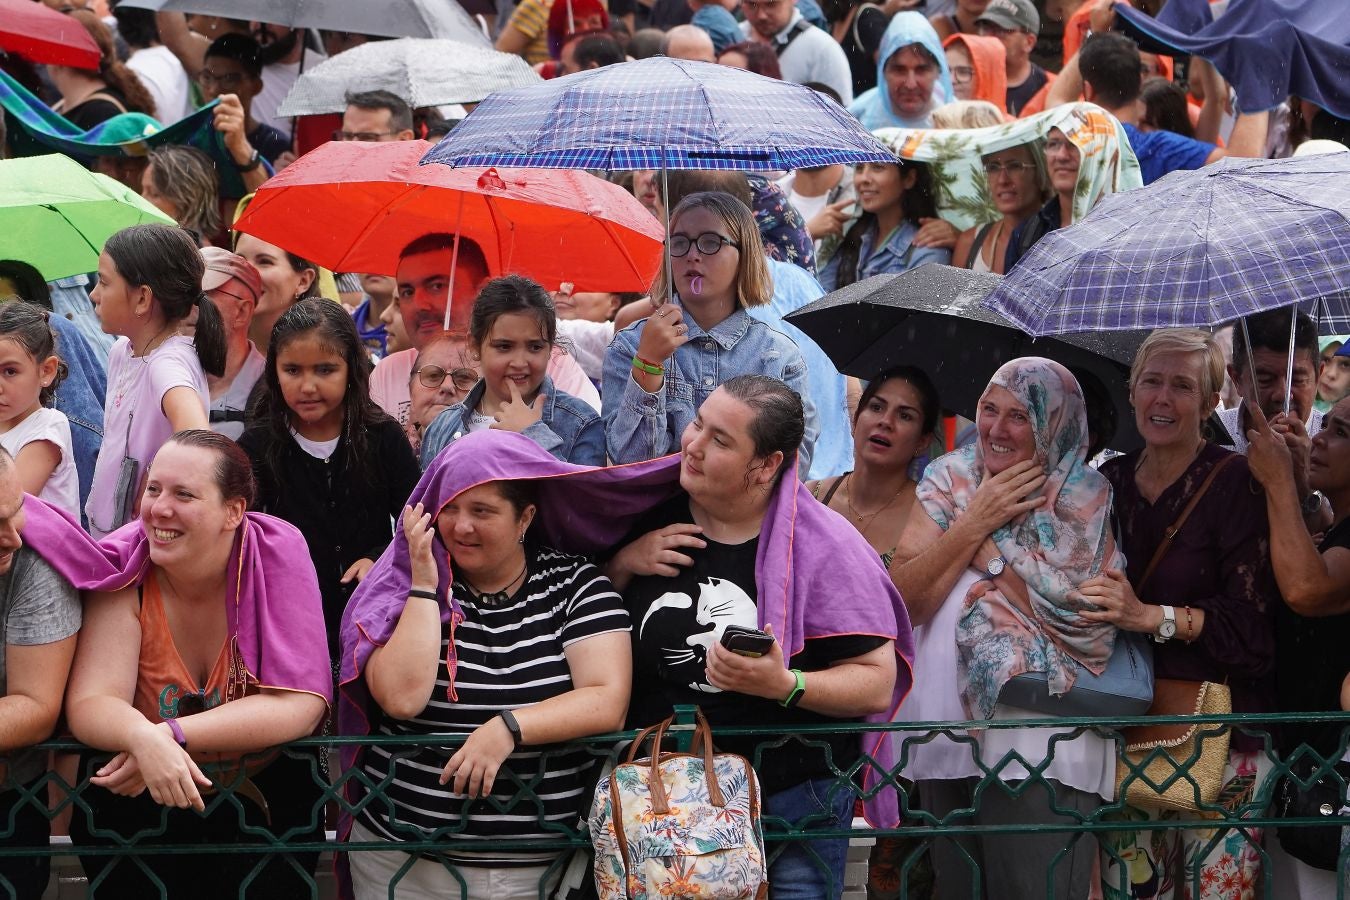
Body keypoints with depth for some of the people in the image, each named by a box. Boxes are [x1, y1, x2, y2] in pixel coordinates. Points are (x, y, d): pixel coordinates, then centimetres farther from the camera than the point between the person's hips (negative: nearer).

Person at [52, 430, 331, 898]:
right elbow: (89, 703, -18)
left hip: (264, 794, 0)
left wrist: (174, 735, -30)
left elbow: (301, 703, -20)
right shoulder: (125, 566, -12)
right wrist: (144, 737, -40)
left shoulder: (277, 555, -14)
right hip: (135, 801, 1)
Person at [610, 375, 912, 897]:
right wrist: (621, 565, -9)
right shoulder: (651, 518, 1)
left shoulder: (822, 546, -11)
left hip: (792, 804, -3)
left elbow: (877, 685, -12)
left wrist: (785, 686, -28)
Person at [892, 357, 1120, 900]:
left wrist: (987, 535, -8)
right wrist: (978, 520, -8)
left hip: (1039, 747, -5)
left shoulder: (1086, 499, -2)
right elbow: (905, 599, -1)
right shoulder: (949, 481, 9)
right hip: (946, 735, 5)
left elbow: (1070, 610, -17)